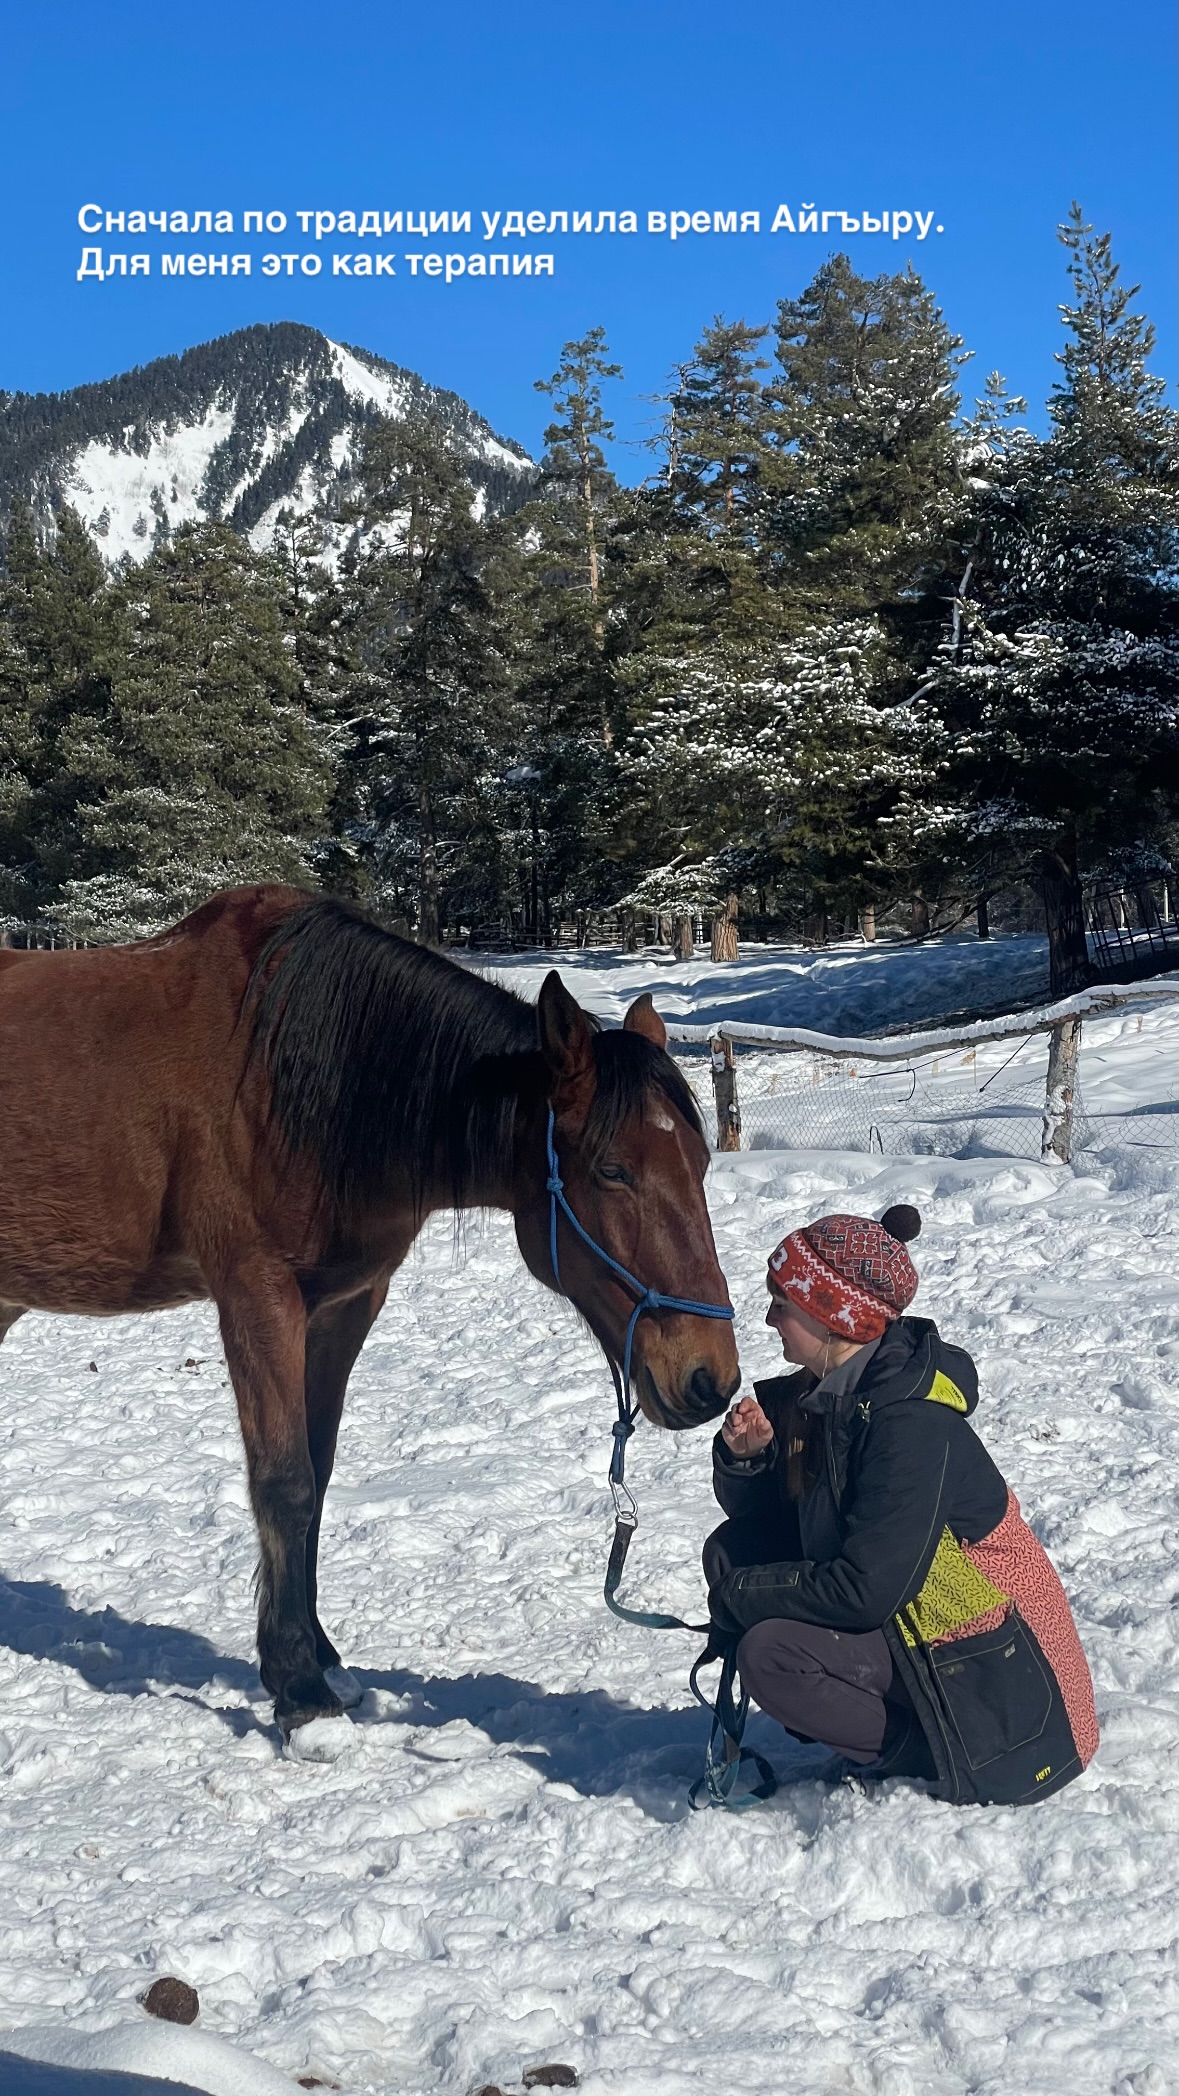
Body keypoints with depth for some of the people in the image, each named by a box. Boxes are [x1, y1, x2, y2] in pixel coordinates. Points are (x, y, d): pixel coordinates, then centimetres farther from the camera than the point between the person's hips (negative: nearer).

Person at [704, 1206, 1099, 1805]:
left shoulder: (910, 1423, -26)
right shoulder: (826, 1392, 1)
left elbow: (864, 1591, -28)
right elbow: (758, 1514, 10)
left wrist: (738, 1597, -16)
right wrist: (745, 1456, -12)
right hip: (904, 1619, 10)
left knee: (770, 1657, -25)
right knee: (732, 1550, 3)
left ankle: (921, 1755, -3)